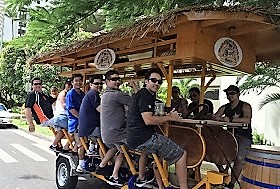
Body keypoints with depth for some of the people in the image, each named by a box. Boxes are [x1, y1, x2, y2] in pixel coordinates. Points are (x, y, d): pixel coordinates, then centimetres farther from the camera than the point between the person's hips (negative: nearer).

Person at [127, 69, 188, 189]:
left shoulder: (141, 94, 20)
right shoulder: (146, 95, -11)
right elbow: (148, 120, -22)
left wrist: (166, 116, 16)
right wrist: (169, 117, -11)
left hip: (133, 139, 11)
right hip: (144, 138, -11)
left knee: (147, 148, 44)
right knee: (181, 155, -8)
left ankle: (141, 178, 49)